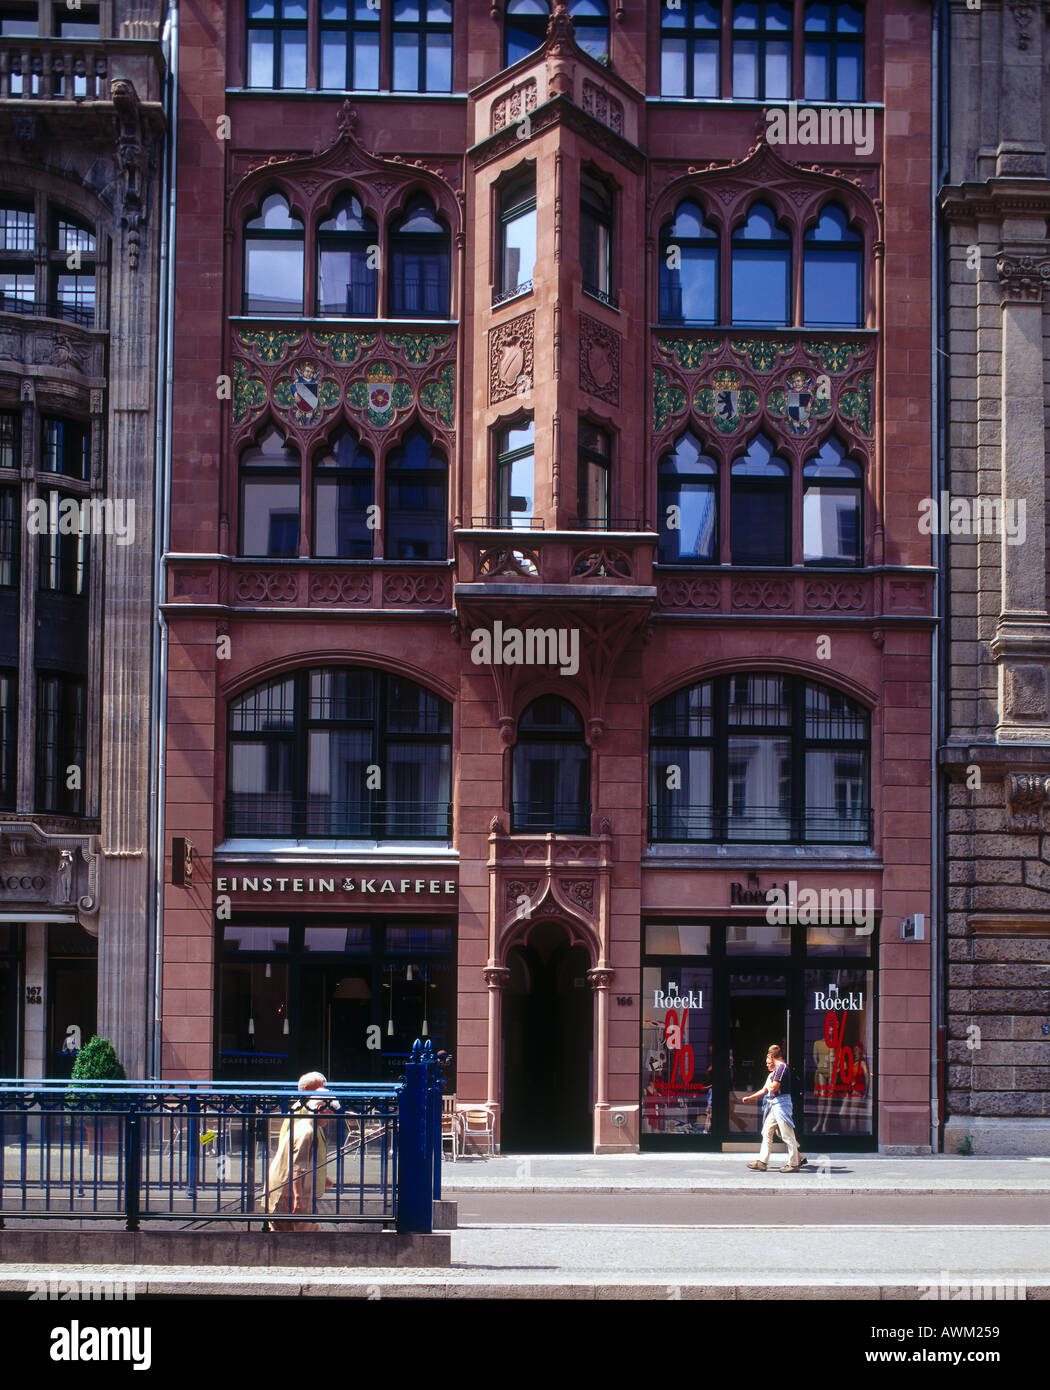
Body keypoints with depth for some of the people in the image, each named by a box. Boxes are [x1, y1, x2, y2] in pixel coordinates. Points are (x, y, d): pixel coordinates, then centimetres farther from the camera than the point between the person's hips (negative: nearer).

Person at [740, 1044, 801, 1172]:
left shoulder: (782, 1067, -11)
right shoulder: (774, 1072, 18)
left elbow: (773, 1088, -18)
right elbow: (764, 1090, 27)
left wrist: (769, 1080, 1)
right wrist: (749, 1098, 30)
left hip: (781, 1103, -10)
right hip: (774, 1106, 10)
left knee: (787, 1135, -5)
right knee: (766, 1132, 8)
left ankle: (793, 1164, -2)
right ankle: (762, 1162, 10)